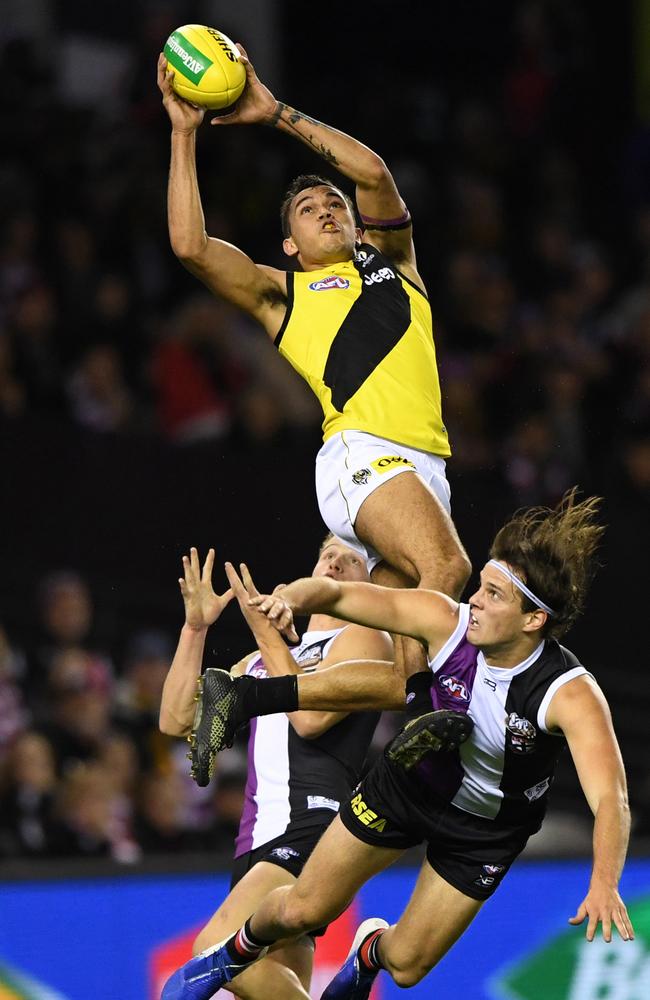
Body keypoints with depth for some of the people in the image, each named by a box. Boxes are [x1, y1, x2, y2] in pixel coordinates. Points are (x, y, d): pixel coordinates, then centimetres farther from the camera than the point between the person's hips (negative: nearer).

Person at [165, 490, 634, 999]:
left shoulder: (572, 694, -36)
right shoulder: (448, 622, -27)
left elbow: (610, 799, -48)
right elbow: (337, 594, -18)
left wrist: (604, 883, -66)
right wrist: (294, 596, -42)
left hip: (486, 829, -2)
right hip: (411, 781, 2)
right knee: (302, 911, 4)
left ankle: (374, 950, 46)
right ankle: (238, 950, 40)